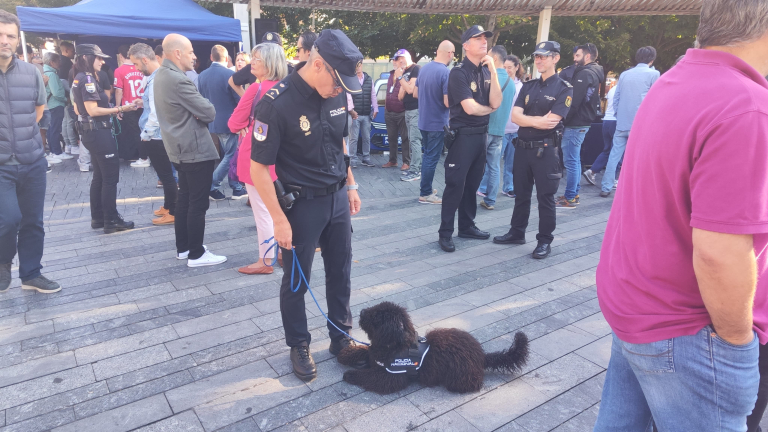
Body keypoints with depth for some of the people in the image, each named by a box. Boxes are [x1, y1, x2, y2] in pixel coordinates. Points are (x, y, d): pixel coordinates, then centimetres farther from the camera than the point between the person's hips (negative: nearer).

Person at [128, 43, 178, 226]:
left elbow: (156, 113, -26)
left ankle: (173, 213, 11)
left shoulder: (156, 80, -21)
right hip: (161, 134, 10)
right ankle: (168, 206, 33)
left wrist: (146, 134, -15)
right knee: (165, 173, 19)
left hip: (156, 136, -10)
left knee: (165, 174, 0)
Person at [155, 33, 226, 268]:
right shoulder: (179, 80, -21)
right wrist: (204, 108, 2)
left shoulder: (161, 75, 11)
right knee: (198, 203, -3)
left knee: (185, 198, 17)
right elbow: (209, 113, -19)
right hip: (196, 150, -10)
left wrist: (196, 111, -4)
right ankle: (196, 254, 5)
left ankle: (183, 247, 26)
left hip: (181, 148, 10)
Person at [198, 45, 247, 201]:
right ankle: (211, 187, -1)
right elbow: (239, 99, -14)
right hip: (230, 122, -7)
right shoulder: (230, 74, -16)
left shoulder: (202, 75, 3)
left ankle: (237, 188, 20)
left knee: (229, 155, 16)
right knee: (230, 156, 3)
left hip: (213, 122, 7)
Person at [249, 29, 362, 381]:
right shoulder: (277, 103, -21)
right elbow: (258, 168, -17)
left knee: (340, 273, 15)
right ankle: (299, 346, 30)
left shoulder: (336, 94, -3)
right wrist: (279, 219, -16)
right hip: (302, 204, -5)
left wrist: (350, 185, 14)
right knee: (296, 281, 10)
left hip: (337, 198, 6)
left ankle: (341, 338, 33)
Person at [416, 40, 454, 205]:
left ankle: (426, 188, 28)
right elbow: (448, 102, -22)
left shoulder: (424, 68, 5)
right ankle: (425, 194, 9)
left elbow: (416, 94, 13)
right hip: (437, 123, -8)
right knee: (432, 158, 1)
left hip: (423, 121, 8)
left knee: (427, 155, 18)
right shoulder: (445, 72, -20)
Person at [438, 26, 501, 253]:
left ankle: (467, 226, 25)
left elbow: (496, 102, -2)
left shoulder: (486, 71, 9)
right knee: (455, 185, -4)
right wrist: (490, 109, -1)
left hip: (481, 134, 7)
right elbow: (470, 107, -19)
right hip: (463, 135, -7)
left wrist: (493, 71, -9)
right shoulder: (459, 72, -11)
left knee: (472, 184, 13)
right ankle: (445, 232, 4)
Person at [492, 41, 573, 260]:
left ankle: (545, 241, 13)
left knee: (545, 197, 3)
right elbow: (515, 116, -2)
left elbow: (551, 122, -17)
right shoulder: (528, 86, 10)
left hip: (546, 150, -5)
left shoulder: (564, 89, -5)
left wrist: (526, 120, -8)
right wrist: (538, 121, -14)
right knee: (521, 194, 14)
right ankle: (517, 233, 26)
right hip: (523, 147, 5)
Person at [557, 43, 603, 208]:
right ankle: (574, 194, 23)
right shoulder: (593, 74, 17)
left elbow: (574, 102, -22)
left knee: (571, 161, -6)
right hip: (582, 122, 10)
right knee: (575, 160, 16)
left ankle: (570, 198, -2)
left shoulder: (585, 74, -15)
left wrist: (563, 120, -15)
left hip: (575, 124, -10)